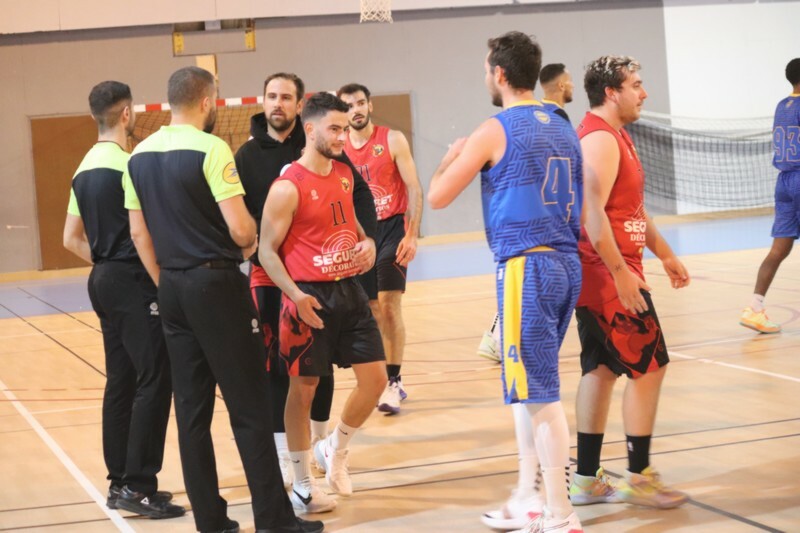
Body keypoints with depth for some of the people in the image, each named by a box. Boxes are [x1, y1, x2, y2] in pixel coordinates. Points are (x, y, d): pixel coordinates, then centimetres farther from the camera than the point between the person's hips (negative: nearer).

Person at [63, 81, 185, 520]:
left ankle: (120, 482, 16)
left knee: (121, 381, 12)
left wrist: (104, 263, 15)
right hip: (133, 281, -9)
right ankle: (137, 485, -8)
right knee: (154, 381, -7)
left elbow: (71, 239, 16)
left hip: (104, 280, 9)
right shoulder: (126, 164, -14)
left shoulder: (84, 169, 13)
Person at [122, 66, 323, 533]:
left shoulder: (139, 156, 8)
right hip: (217, 284, -7)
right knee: (249, 407, -1)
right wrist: (251, 243, 4)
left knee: (192, 410, 9)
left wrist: (166, 284, 18)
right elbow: (241, 230, -18)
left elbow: (139, 233, 11)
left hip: (173, 288, 7)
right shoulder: (210, 148, -13)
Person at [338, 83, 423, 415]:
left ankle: (394, 383, -9)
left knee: (389, 304, -13)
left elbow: (413, 189, -6)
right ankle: (385, 379, 21)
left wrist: (411, 235, -15)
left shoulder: (393, 140, -5)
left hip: (392, 228, -3)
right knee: (371, 310, 7)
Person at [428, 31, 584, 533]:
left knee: (539, 394, -4)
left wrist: (453, 156, 15)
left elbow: (438, 197, -4)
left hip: (527, 266, -8)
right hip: (566, 263, 8)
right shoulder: (563, 128, 13)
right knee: (528, 386, 18)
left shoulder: (495, 131, -8)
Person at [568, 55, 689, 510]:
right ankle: (639, 478, 2)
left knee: (601, 370, 11)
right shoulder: (600, 139, -16)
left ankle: (588, 480, 15)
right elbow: (592, 213, -25)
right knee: (649, 366, -5)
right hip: (609, 273, -10)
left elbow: (635, 208, 25)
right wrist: (621, 273, -27)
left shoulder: (615, 136, 17)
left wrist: (664, 254, 23)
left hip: (611, 273, 10)